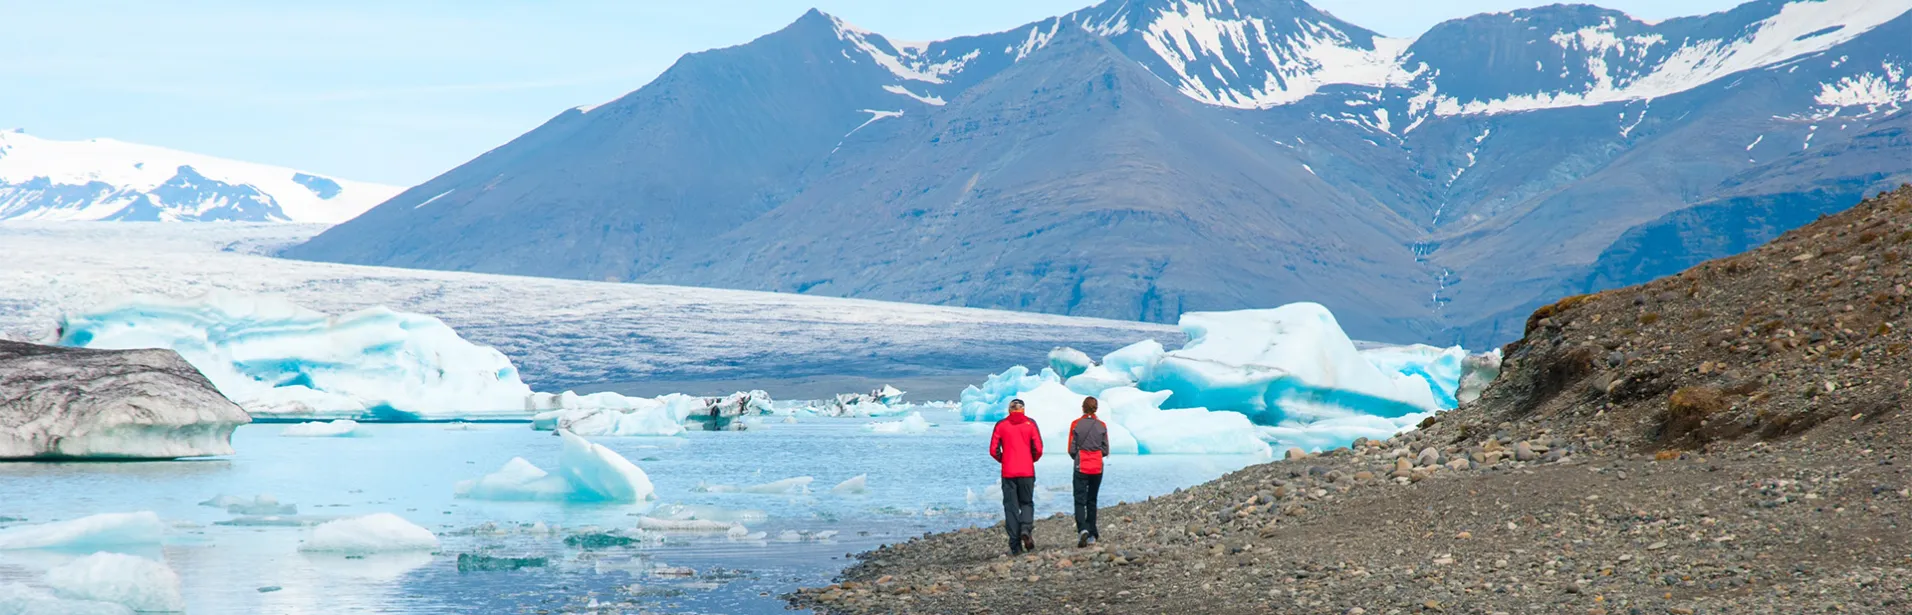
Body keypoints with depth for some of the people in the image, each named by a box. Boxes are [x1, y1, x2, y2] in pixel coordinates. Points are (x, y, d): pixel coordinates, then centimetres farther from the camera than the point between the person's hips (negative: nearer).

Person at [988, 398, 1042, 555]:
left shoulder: (1001, 425, 2)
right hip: (1027, 471, 0)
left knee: (1011, 507, 5)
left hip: (1008, 472, 0)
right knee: (1027, 503, 16)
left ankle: (1015, 546, 0)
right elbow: (1038, 449, -4)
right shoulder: (1030, 423, 0)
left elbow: (993, 450, -2)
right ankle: (1026, 529, -13)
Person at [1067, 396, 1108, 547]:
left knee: (1080, 500, -3)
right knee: (1092, 500, 14)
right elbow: (1105, 450, 3)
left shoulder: (1076, 424, -6)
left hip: (1081, 467, -2)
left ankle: (1082, 529, -25)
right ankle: (1092, 534, 15)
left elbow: (1071, 450, -4)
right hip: (1097, 467, 2)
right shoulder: (1101, 426, -1)